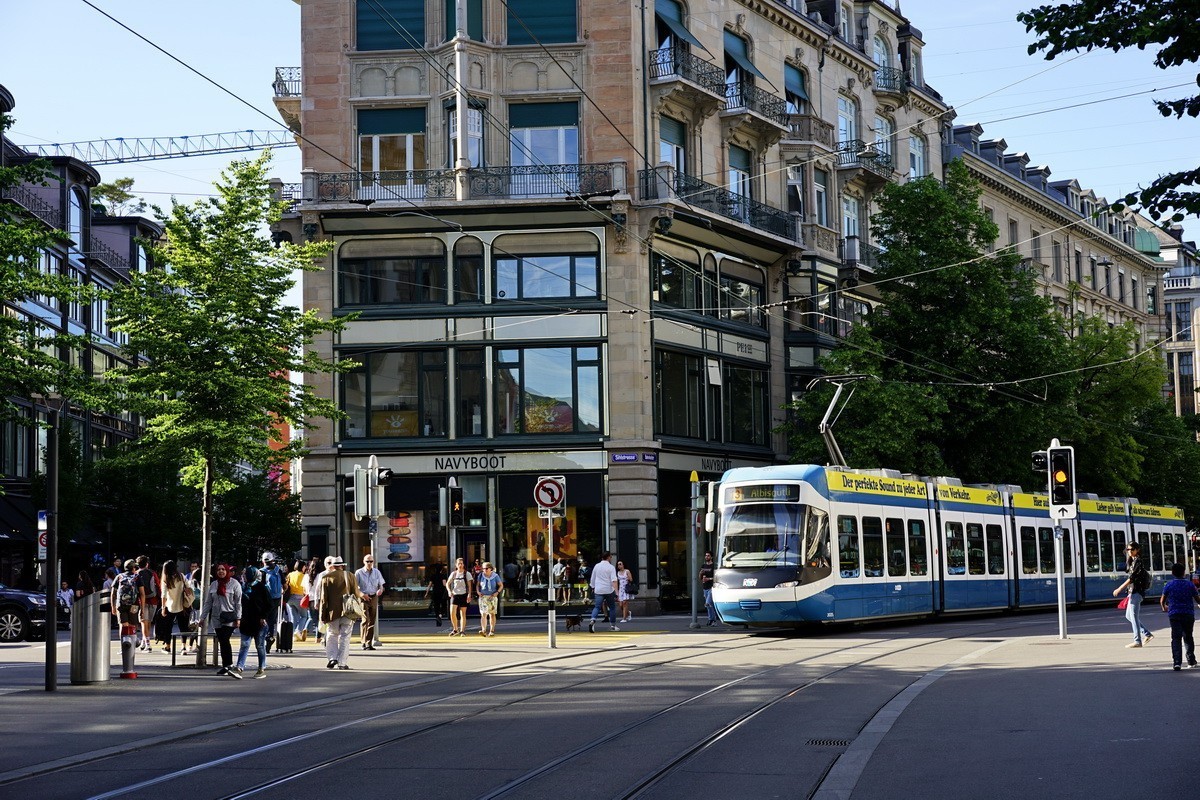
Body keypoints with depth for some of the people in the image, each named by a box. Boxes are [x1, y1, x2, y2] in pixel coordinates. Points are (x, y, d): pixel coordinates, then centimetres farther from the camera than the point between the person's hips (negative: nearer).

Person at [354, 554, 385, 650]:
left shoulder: (377, 572, 10)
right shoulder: (359, 573, -1)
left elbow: (381, 585, 13)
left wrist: (380, 590, -11)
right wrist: (362, 594, -19)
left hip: (374, 598, 4)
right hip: (363, 598, -4)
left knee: (372, 621, 4)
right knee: (365, 620, -15)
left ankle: (369, 643, 10)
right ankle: (364, 642, -11)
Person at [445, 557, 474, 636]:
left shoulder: (467, 574, 1)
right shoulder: (453, 574, 8)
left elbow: (469, 585, -2)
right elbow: (448, 583, 14)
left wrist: (469, 595, -13)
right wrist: (449, 591, -5)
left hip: (463, 595, -2)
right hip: (454, 595, 2)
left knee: (463, 613, 2)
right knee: (452, 612, -11)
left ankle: (462, 631, 10)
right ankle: (455, 629, 4)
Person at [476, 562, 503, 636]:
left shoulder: (495, 576, -2)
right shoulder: (481, 576, 3)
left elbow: (501, 585, 4)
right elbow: (477, 585, 15)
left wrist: (497, 592, -10)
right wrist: (478, 591, -2)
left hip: (492, 597, -1)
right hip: (483, 597, 1)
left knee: (492, 614, 5)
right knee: (483, 614, -10)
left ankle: (492, 631, 12)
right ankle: (483, 630, -18)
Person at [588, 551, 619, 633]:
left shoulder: (596, 566, 8)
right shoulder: (611, 567, -6)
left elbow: (593, 579, 18)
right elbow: (614, 580, -17)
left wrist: (593, 587, 33)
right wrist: (616, 591, -22)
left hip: (598, 591, 3)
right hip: (609, 591, -3)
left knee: (597, 607, 0)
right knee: (612, 607, 14)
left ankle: (593, 621, -26)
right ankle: (613, 625, 20)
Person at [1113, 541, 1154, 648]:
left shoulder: (1138, 561, -13)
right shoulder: (1133, 561, 17)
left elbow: (1132, 578, -20)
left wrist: (1119, 589, -19)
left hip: (1136, 592, -10)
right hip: (1133, 592, 10)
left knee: (1134, 617, -8)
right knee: (1129, 616, 14)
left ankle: (1137, 641, -5)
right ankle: (1147, 634, 17)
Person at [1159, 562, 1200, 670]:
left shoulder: (1169, 585, -1)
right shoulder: (1190, 584, 0)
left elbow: (1162, 600, 6)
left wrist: (1164, 607, 29)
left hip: (1174, 614, -1)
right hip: (1189, 614, 1)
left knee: (1176, 638, -6)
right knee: (1188, 637, 17)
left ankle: (1177, 662, -20)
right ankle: (1191, 660, 25)